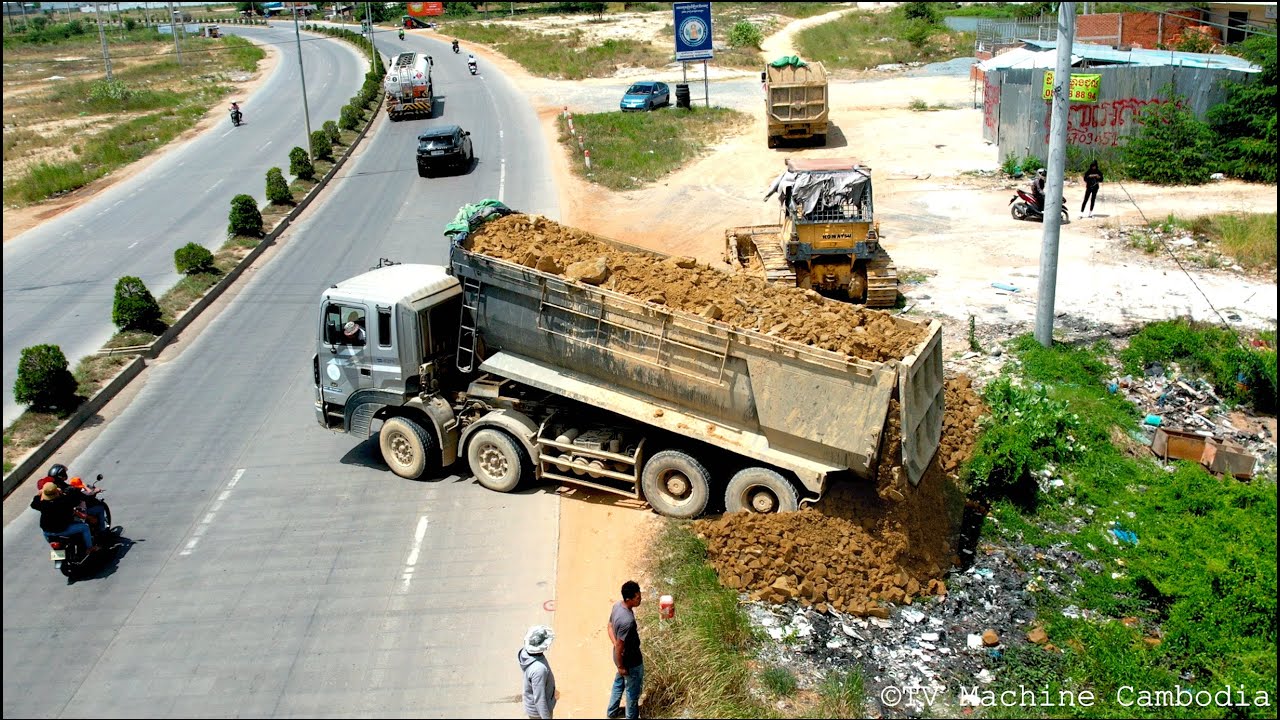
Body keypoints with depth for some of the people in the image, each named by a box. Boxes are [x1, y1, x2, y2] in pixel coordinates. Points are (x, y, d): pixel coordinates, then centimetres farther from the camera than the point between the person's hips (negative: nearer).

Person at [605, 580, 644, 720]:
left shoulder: (618, 605, -12)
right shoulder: (627, 621, -38)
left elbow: (610, 626, 3)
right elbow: (619, 647, -29)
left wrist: (616, 644, -6)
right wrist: (621, 666, -15)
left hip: (621, 656, 8)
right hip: (630, 661, -8)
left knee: (619, 682, 30)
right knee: (633, 690, 17)